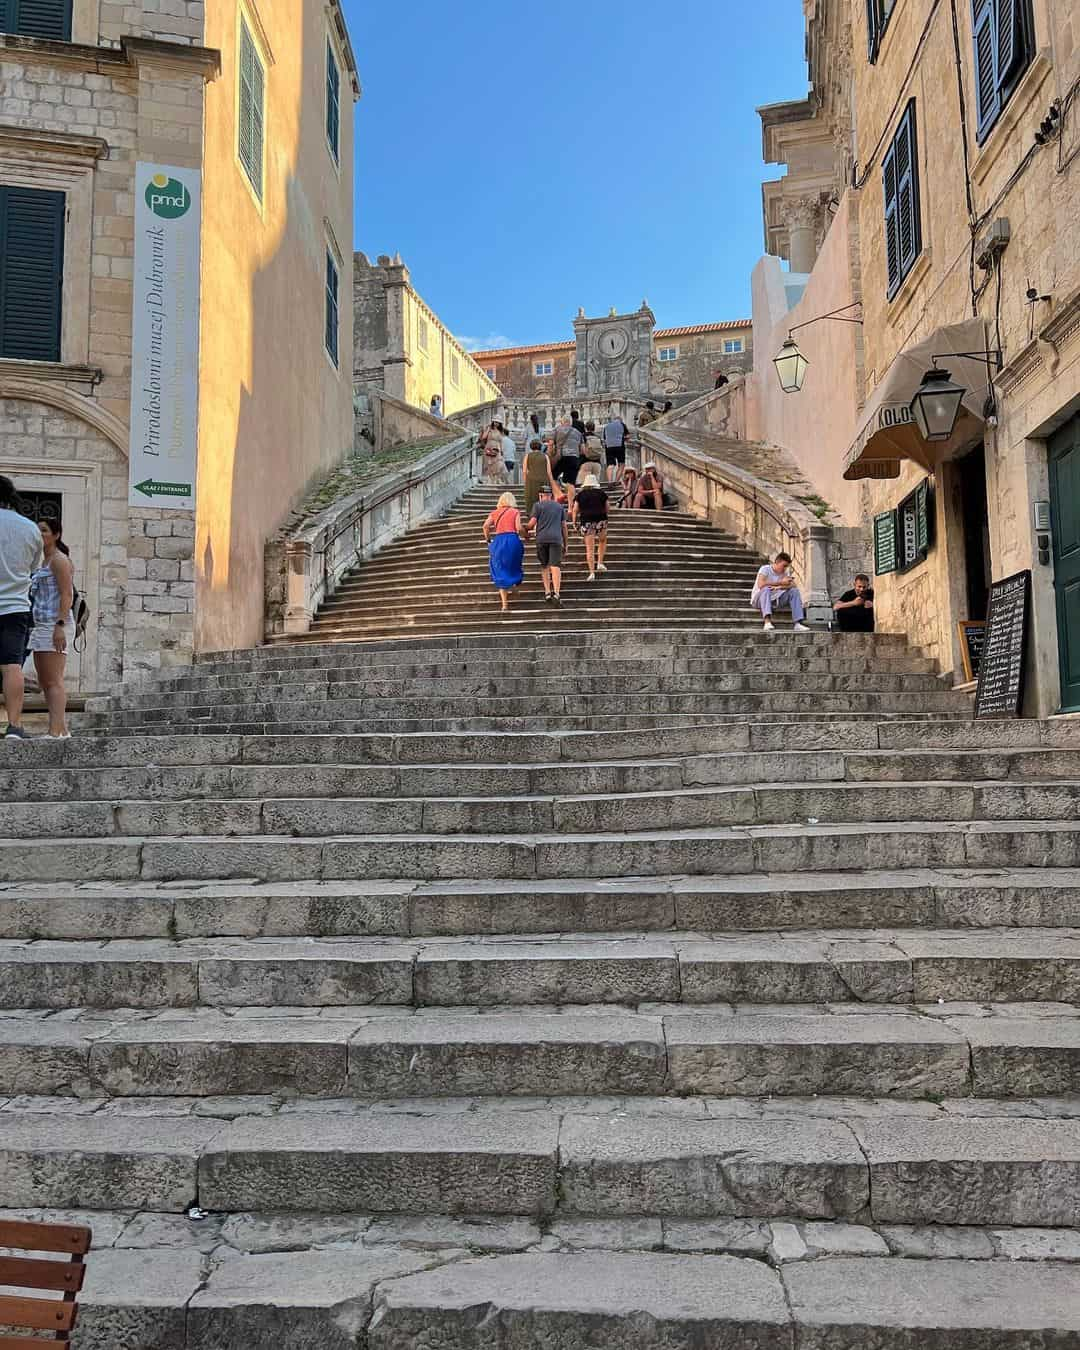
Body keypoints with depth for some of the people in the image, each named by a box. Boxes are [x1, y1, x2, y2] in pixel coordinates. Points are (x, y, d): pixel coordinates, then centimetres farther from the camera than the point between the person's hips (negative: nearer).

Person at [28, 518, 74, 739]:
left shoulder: (59, 560, -7)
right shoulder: (43, 562, 22)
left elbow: (67, 595, -15)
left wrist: (60, 625, -24)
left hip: (55, 626, -10)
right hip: (40, 626, 10)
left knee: (53, 681, -13)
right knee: (44, 682, 10)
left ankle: (55, 731, -15)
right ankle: (62, 729, 14)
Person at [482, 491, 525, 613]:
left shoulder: (495, 512, 14)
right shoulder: (515, 512, 8)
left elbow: (486, 526, 0)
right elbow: (518, 528, -6)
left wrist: (487, 538, 15)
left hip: (498, 541, 2)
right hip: (512, 540, -2)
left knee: (501, 574, 7)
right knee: (513, 565, 27)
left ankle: (505, 604, 2)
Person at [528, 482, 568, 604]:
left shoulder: (538, 505, 8)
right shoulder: (560, 506, 17)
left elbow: (532, 522, -1)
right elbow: (564, 526, 16)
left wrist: (527, 530, 19)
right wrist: (565, 543, 21)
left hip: (541, 539, -1)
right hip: (556, 539, 1)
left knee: (544, 566, 12)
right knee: (555, 566, -8)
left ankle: (547, 591, 7)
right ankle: (556, 592, -22)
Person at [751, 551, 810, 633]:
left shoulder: (785, 572, 7)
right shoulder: (765, 569, -11)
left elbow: (793, 585, -8)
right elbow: (761, 584, -29)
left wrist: (780, 587, -27)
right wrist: (780, 582, -27)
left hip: (776, 600, 5)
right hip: (760, 599, -5)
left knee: (794, 591, -11)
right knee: (766, 589, -36)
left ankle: (798, 624, -21)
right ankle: (767, 622, -52)